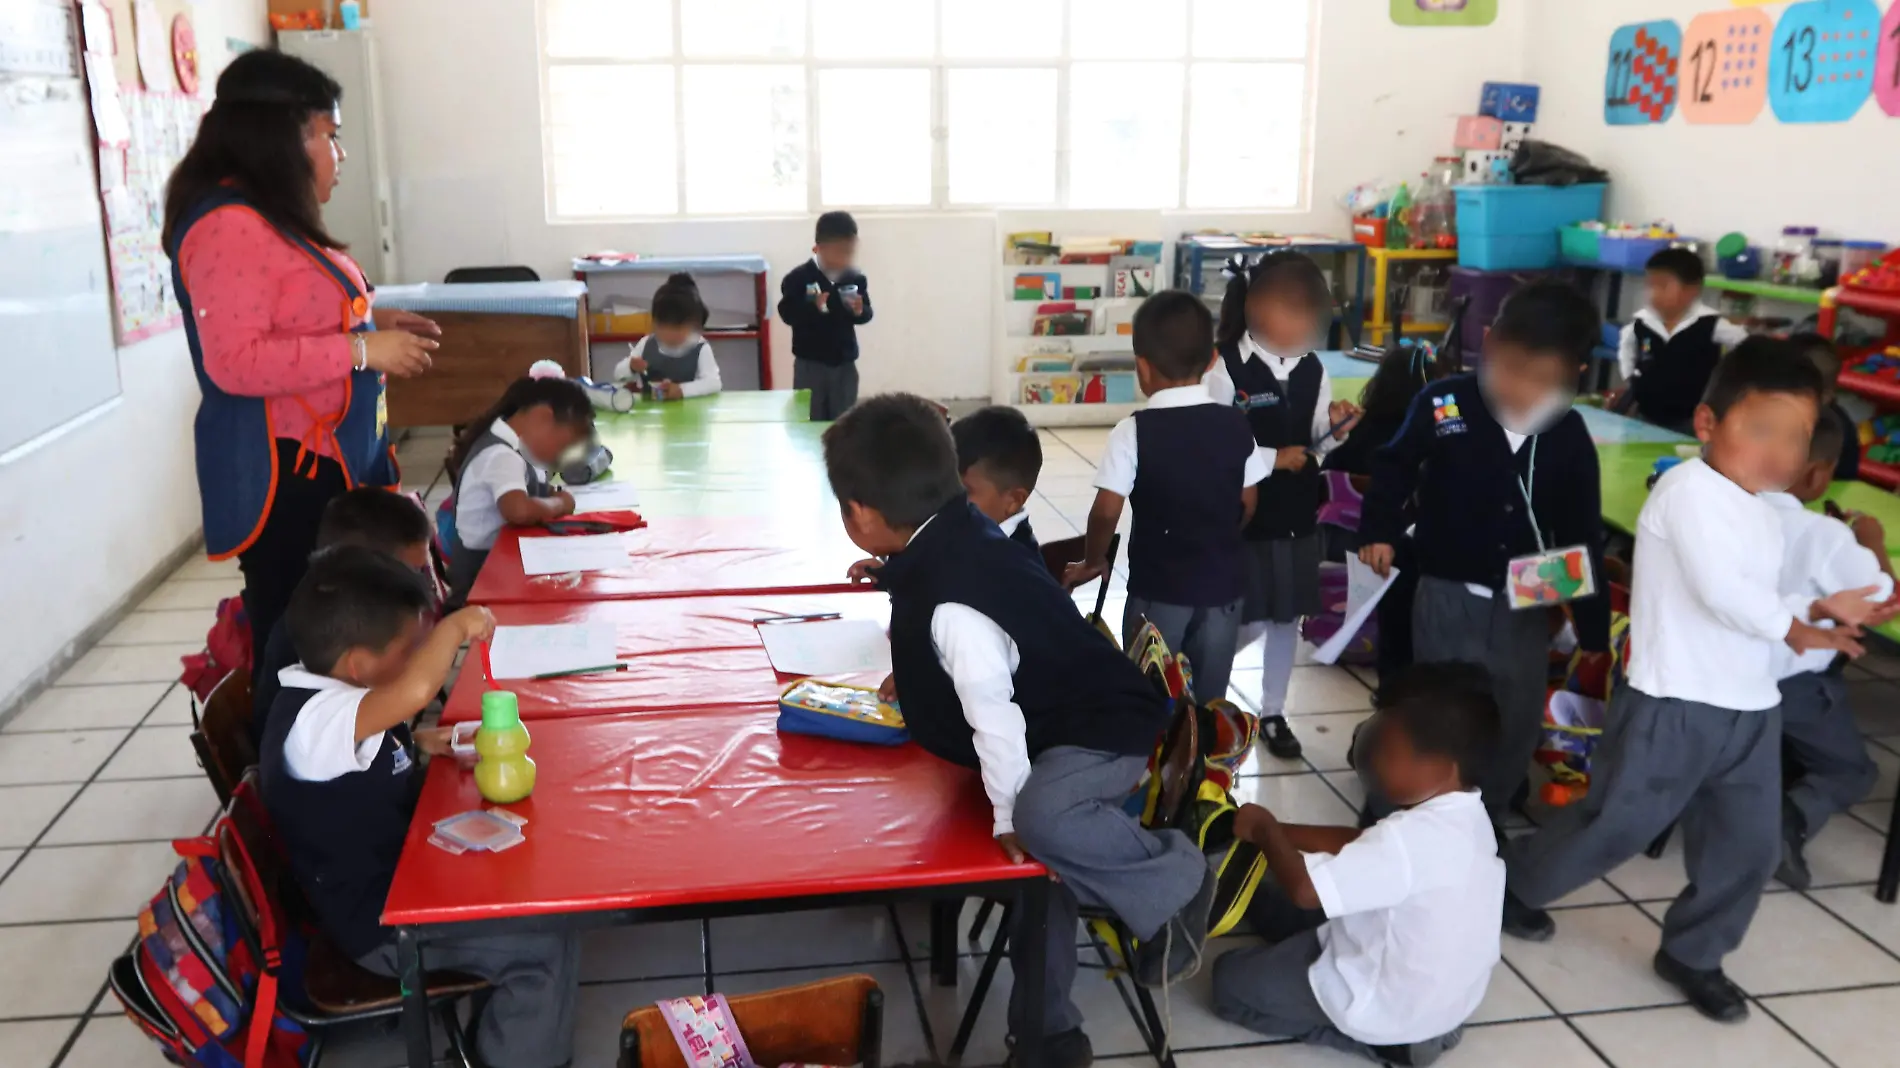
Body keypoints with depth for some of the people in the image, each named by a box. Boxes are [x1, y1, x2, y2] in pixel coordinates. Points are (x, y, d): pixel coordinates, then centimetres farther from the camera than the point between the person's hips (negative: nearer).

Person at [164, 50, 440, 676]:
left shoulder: (275, 220, 15)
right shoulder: (230, 226, -17)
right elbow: (235, 361, -25)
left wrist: (368, 318, 14)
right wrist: (364, 351, -22)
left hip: (330, 461, 10)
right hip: (284, 475, -10)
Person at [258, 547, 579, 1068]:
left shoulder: (325, 694, 0)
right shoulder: (314, 719, -31)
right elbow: (417, 690, -52)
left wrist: (419, 742, 5)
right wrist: (456, 627, -34)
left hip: (394, 873, 10)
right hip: (382, 924, -10)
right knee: (550, 945, -14)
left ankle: (500, 1018, 30)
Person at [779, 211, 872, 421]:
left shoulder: (856, 278, 0)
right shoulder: (798, 278, -11)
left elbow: (867, 314, 6)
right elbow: (787, 313, -15)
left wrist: (860, 311, -16)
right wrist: (813, 307, -29)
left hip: (845, 364, 3)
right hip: (810, 363, -3)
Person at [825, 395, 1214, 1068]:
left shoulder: (950, 602, -31)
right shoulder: (956, 537, -2)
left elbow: (992, 714, -27)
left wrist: (1010, 814, -17)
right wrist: (919, 673, 21)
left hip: (1103, 731, -11)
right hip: (1062, 721, 11)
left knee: (1041, 819, -36)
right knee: (1037, 863, 13)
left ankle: (1177, 880, -9)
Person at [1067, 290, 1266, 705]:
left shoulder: (1134, 431, -15)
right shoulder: (1236, 425, -3)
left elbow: (1106, 512, -15)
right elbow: (1248, 504, 5)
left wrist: (1093, 561, 4)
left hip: (1158, 587, -3)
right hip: (1223, 583, 4)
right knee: (1211, 701, 15)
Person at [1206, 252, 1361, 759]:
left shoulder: (1312, 370, 2)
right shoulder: (1226, 370, -15)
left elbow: (1316, 448, 8)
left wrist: (1335, 430, -12)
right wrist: (1274, 458, -21)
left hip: (1297, 516, 5)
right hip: (1243, 517, -5)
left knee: (1288, 618, 13)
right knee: (1246, 623, 1)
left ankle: (1272, 713, 30)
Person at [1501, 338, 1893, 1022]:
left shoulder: (1766, 515, 12)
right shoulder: (1690, 488, -17)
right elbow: (1722, 593, -24)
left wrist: (1821, 607, 4)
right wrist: (1797, 629, -11)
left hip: (1751, 711, 8)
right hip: (1673, 709, -8)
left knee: (1748, 846, 11)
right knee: (1612, 827, 5)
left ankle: (1693, 956, 31)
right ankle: (1512, 884, 28)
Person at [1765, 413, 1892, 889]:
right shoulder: (1826, 536, -24)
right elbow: (1885, 602, -16)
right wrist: (1873, 544, -1)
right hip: (1794, 683, -5)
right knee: (1852, 771, 15)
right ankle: (1787, 825, -10)